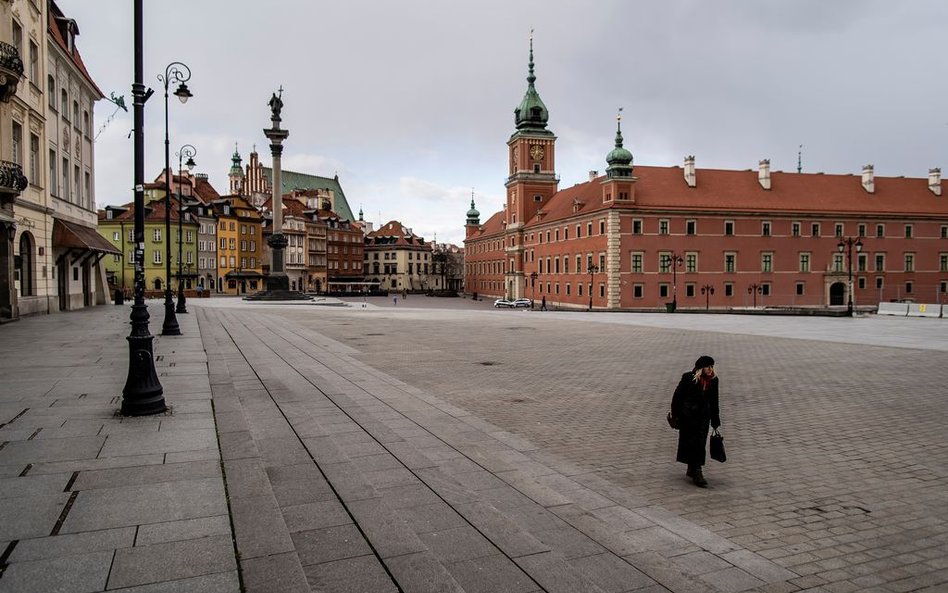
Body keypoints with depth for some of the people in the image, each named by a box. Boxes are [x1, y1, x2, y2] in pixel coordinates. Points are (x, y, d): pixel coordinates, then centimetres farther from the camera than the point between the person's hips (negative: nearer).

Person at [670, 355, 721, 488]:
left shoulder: (713, 380, 3)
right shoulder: (688, 378, -12)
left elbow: (714, 401, 12)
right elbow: (677, 396, -5)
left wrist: (715, 420, 14)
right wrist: (675, 414, -4)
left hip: (703, 417, 5)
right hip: (688, 416, -4)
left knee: (700, 443, 7)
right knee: (692, 443, -3)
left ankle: (692, 470, 22)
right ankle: (696, 473, 1)